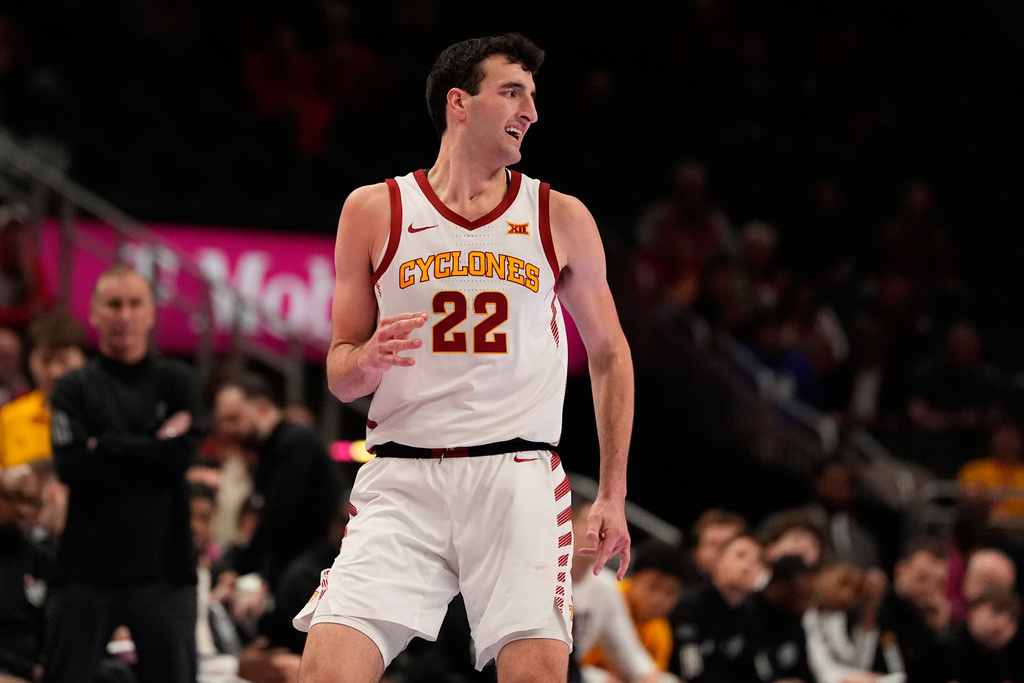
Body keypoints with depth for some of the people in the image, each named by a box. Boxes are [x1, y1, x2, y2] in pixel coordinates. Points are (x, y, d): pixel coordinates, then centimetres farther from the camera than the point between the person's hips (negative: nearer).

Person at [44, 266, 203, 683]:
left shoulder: (176, 382, 10)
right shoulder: (75, 389, 6)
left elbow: (181, 454, -6)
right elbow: (72, 466, -9)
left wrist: (104, 445, -5)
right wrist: (154, 449, -8)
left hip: (162, 566, 1)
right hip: (86, 566, -1)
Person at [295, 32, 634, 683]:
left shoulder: (561, 217, 8)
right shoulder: (375, 211, 7)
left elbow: (609, 354, 18)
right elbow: (339, 374, 12)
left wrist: (613, 496, 11)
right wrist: (368, 362, -13)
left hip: (517, 475, 0)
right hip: (402, 477, 0)